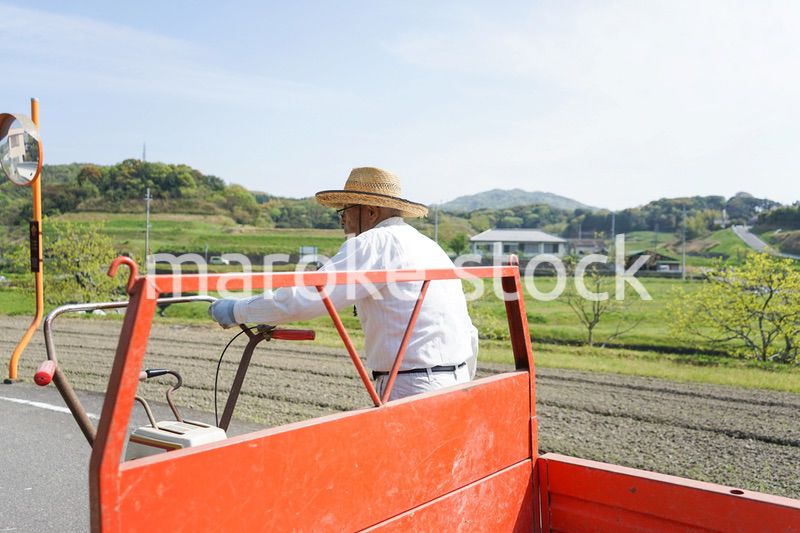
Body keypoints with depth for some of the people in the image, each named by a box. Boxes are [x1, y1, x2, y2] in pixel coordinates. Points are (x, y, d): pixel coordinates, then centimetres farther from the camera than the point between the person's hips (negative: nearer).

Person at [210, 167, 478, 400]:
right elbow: (468, 334, 20)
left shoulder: (375, 242, -10)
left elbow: (305, 297, -17)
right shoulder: (429, 246, 18)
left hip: (413, 391, -10)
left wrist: (237, 310, -5)